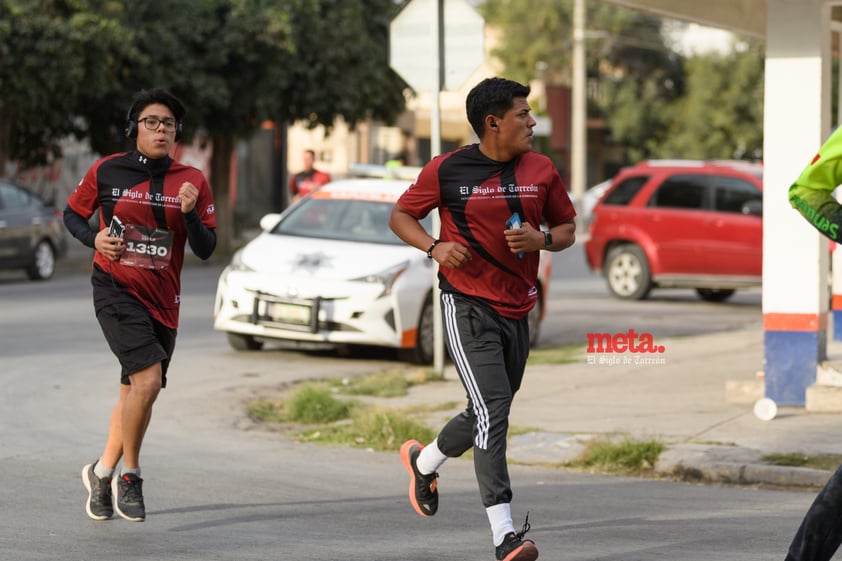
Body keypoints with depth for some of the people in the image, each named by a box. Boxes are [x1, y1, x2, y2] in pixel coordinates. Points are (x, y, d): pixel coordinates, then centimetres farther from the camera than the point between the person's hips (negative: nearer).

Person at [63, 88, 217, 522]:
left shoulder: (192, 181, 1)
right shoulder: (106, 172, -3)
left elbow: (206, 250, 1)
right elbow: (72, 214, 10)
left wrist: (189, 213, -18)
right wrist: (94, 239, -9)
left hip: (162, 299, 4)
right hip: (116, 289, -4)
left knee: (134, 393, 12)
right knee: (147, 380, -21)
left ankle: (103, 472, 33)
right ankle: (129, 475, -3)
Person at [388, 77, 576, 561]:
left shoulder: (541, 170, 4)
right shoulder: (447, 171, -6)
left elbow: (567, 229, 13)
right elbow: (401, 216, 6)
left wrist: (540, 239, -10)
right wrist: (435, 247, -13)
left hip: (518, 311, 5)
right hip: (468, 307, -5)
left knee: (490, 416, 16)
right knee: (492, 411, -18)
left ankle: (423, 461, 46)